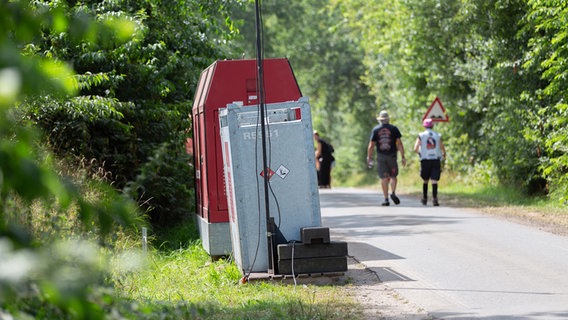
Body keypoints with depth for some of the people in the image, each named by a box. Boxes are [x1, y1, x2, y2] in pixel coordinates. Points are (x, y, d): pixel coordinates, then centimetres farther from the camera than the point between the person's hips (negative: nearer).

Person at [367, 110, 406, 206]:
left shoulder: (375, 130, 3)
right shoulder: (394, 129, 2)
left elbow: (371, 146, 1)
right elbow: (399, 144, -3)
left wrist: (369, 158, 7)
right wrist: (403, 157, -1)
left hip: (381, 156, 0)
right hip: (392, 155, 0)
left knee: (384, 178, 2)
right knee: (393, 176, 11)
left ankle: (386, 199, -2)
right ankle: (393, 193, -12)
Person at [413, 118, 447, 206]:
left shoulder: (421, 136, 1)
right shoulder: (438, 136, 4)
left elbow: (415, 149, -4)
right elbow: (443, 149, 7)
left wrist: (419, 152, 19)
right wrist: (444, 155, 30)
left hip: (425, 160, 0)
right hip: (436, 160, 0)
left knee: (425, 180, 14)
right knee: (434, 181, -3)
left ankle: (424, 199, 18)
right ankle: (434, 199, -14)